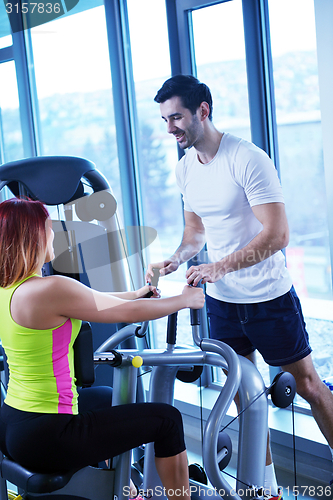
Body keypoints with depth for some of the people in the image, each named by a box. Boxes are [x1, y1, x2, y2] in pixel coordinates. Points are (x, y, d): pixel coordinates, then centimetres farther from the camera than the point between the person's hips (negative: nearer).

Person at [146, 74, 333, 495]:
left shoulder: (248, 159, -18)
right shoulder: (184, 168, 4)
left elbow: (277, 235, -23)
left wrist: (220, 267, -29)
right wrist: (175, 260, -3)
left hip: (269, 298, -6)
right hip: (221, 300, 7)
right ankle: (266, 485, 30)